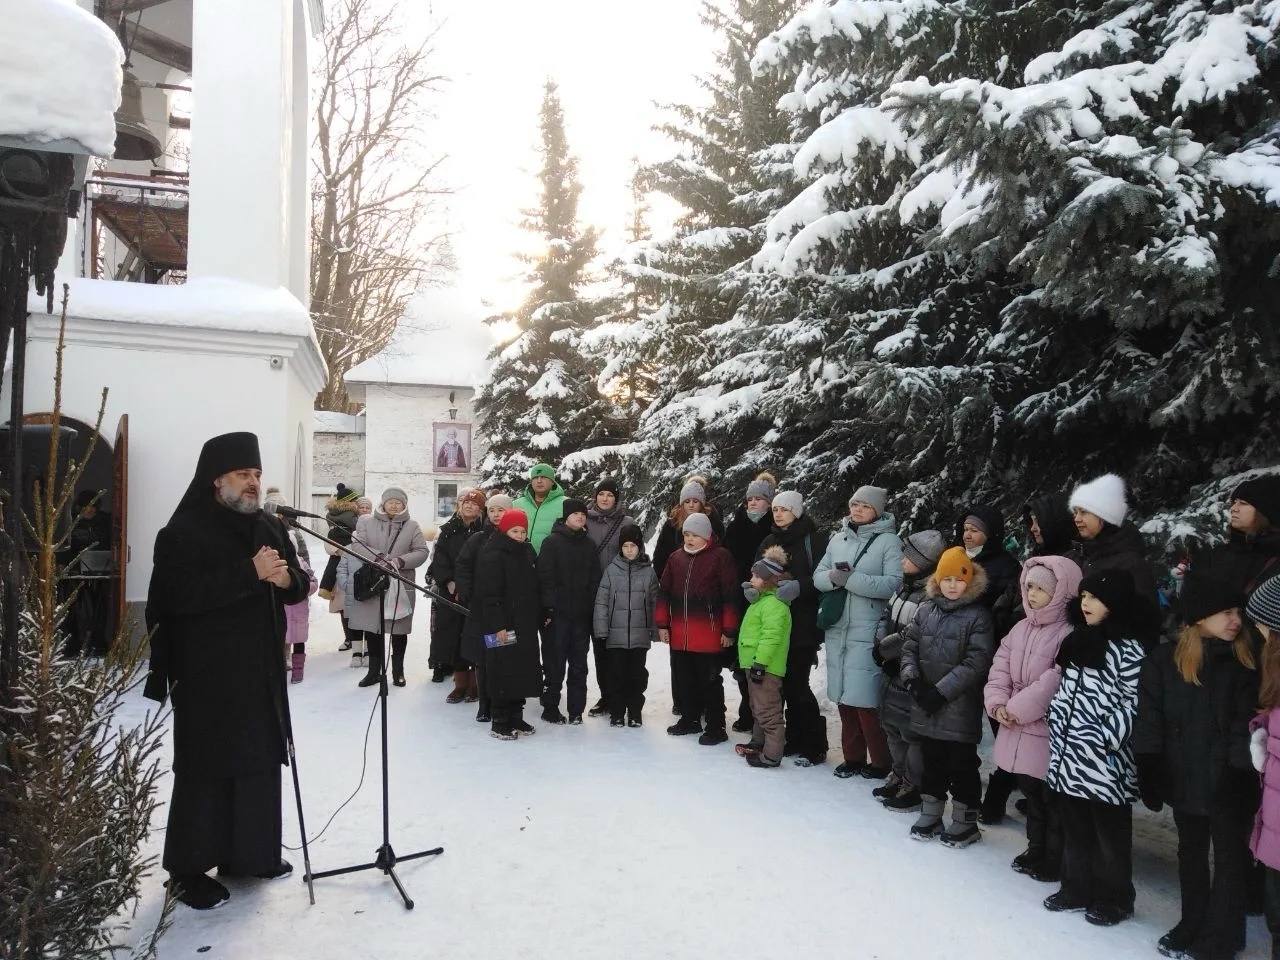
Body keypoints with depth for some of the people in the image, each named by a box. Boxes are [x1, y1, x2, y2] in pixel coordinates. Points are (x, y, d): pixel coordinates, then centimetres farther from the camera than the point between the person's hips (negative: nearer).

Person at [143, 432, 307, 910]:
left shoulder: (269, 529, 11)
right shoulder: (183, 532, -8)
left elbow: (298, 587, 14)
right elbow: (179, 595, -22)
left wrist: (288, 578, -10)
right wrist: (250, 572, -24)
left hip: (261, 671, 6)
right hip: (206, 676, -6)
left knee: (260, 760, 11)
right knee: (206, 768, -1)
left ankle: (250, 852, 26)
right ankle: (188, 868, 13)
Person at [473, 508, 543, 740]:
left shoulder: (527, 552, 14)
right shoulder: (493, 556, -11)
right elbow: (489, 594, -16)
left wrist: (539, 617, 16)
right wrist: (498, 625, -21)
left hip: (526, 625, 8)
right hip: (503, 626, -8)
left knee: (523, 671, 11)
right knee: (503, 673, -5)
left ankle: (516, 718, 23)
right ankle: (499, 723, 5)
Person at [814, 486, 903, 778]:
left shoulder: (889, 541, -4)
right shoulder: (839, 538, 13)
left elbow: (894, 583, -16)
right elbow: (818, 576, 10)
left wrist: (850, 579, -19)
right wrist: (833, 577, -13)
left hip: (868, 634, -5)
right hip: (837, 630, 5)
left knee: (865, 700, -6)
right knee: (844, 698, 11)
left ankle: (881, 762, 10)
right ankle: (853, 757, 24)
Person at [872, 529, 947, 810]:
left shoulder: (933, 596, -21)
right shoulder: (906, 586, 7)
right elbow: (886, 618, 12)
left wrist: (884, 649, -13)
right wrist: (882, 646, -4)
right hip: (892, 671, 9)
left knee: (912, 733, 3)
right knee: (892, 726, 19)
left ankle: (913, 789, 18)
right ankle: (899, 777, 35)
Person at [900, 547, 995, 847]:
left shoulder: (978, 615, -9)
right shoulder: (926, 610, 6)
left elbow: (976, 662, -15)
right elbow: (910, 647, 9)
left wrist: (941, 690, -17)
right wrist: (912, 679, -8)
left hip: (960, 707, -5)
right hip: (926, 708, 5)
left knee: (961, 766, 6)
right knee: (930, 762, 16)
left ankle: (965, 822, 22)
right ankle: (930, 815, 30)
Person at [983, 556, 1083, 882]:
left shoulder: (1068, 634, -17)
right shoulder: (1021, 628, 8)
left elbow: (1055, 682, -24)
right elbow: (1001, 668, 6)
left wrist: (1017, 708, -18)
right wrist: (997, 703, -8)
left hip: (1049, 732, -8)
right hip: (1017, 730, 8)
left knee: (1052, 798, 7)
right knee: (1030, 793, 21)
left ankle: (1054, 861, 22)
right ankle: (1036, 849, 38)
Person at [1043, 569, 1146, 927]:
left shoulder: (1129, 649, -12)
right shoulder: (1078, 640, 12)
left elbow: (1134, 704, -15)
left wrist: (1104, 739, -18)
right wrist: (1057, 733, 14)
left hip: (1104, 763, -7)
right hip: (1067, 757, 7)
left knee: (1110, 834, 8)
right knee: (1075, 831, 18)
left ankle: (1114, 899, 24)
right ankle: (1076, 889, 32)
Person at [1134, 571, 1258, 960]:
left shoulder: (1245, 661, -8)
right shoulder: (1164, 660, -4)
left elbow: (1247, 722, -13)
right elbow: (1148, 722, -3)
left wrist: (1241, 772, -20)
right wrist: (1150, 773, -6)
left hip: (1228, 781, -2)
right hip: (1184, 778, 2)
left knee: (1230, 857, 9)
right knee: (1191, 853, 19)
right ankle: (1192, 926, 36)